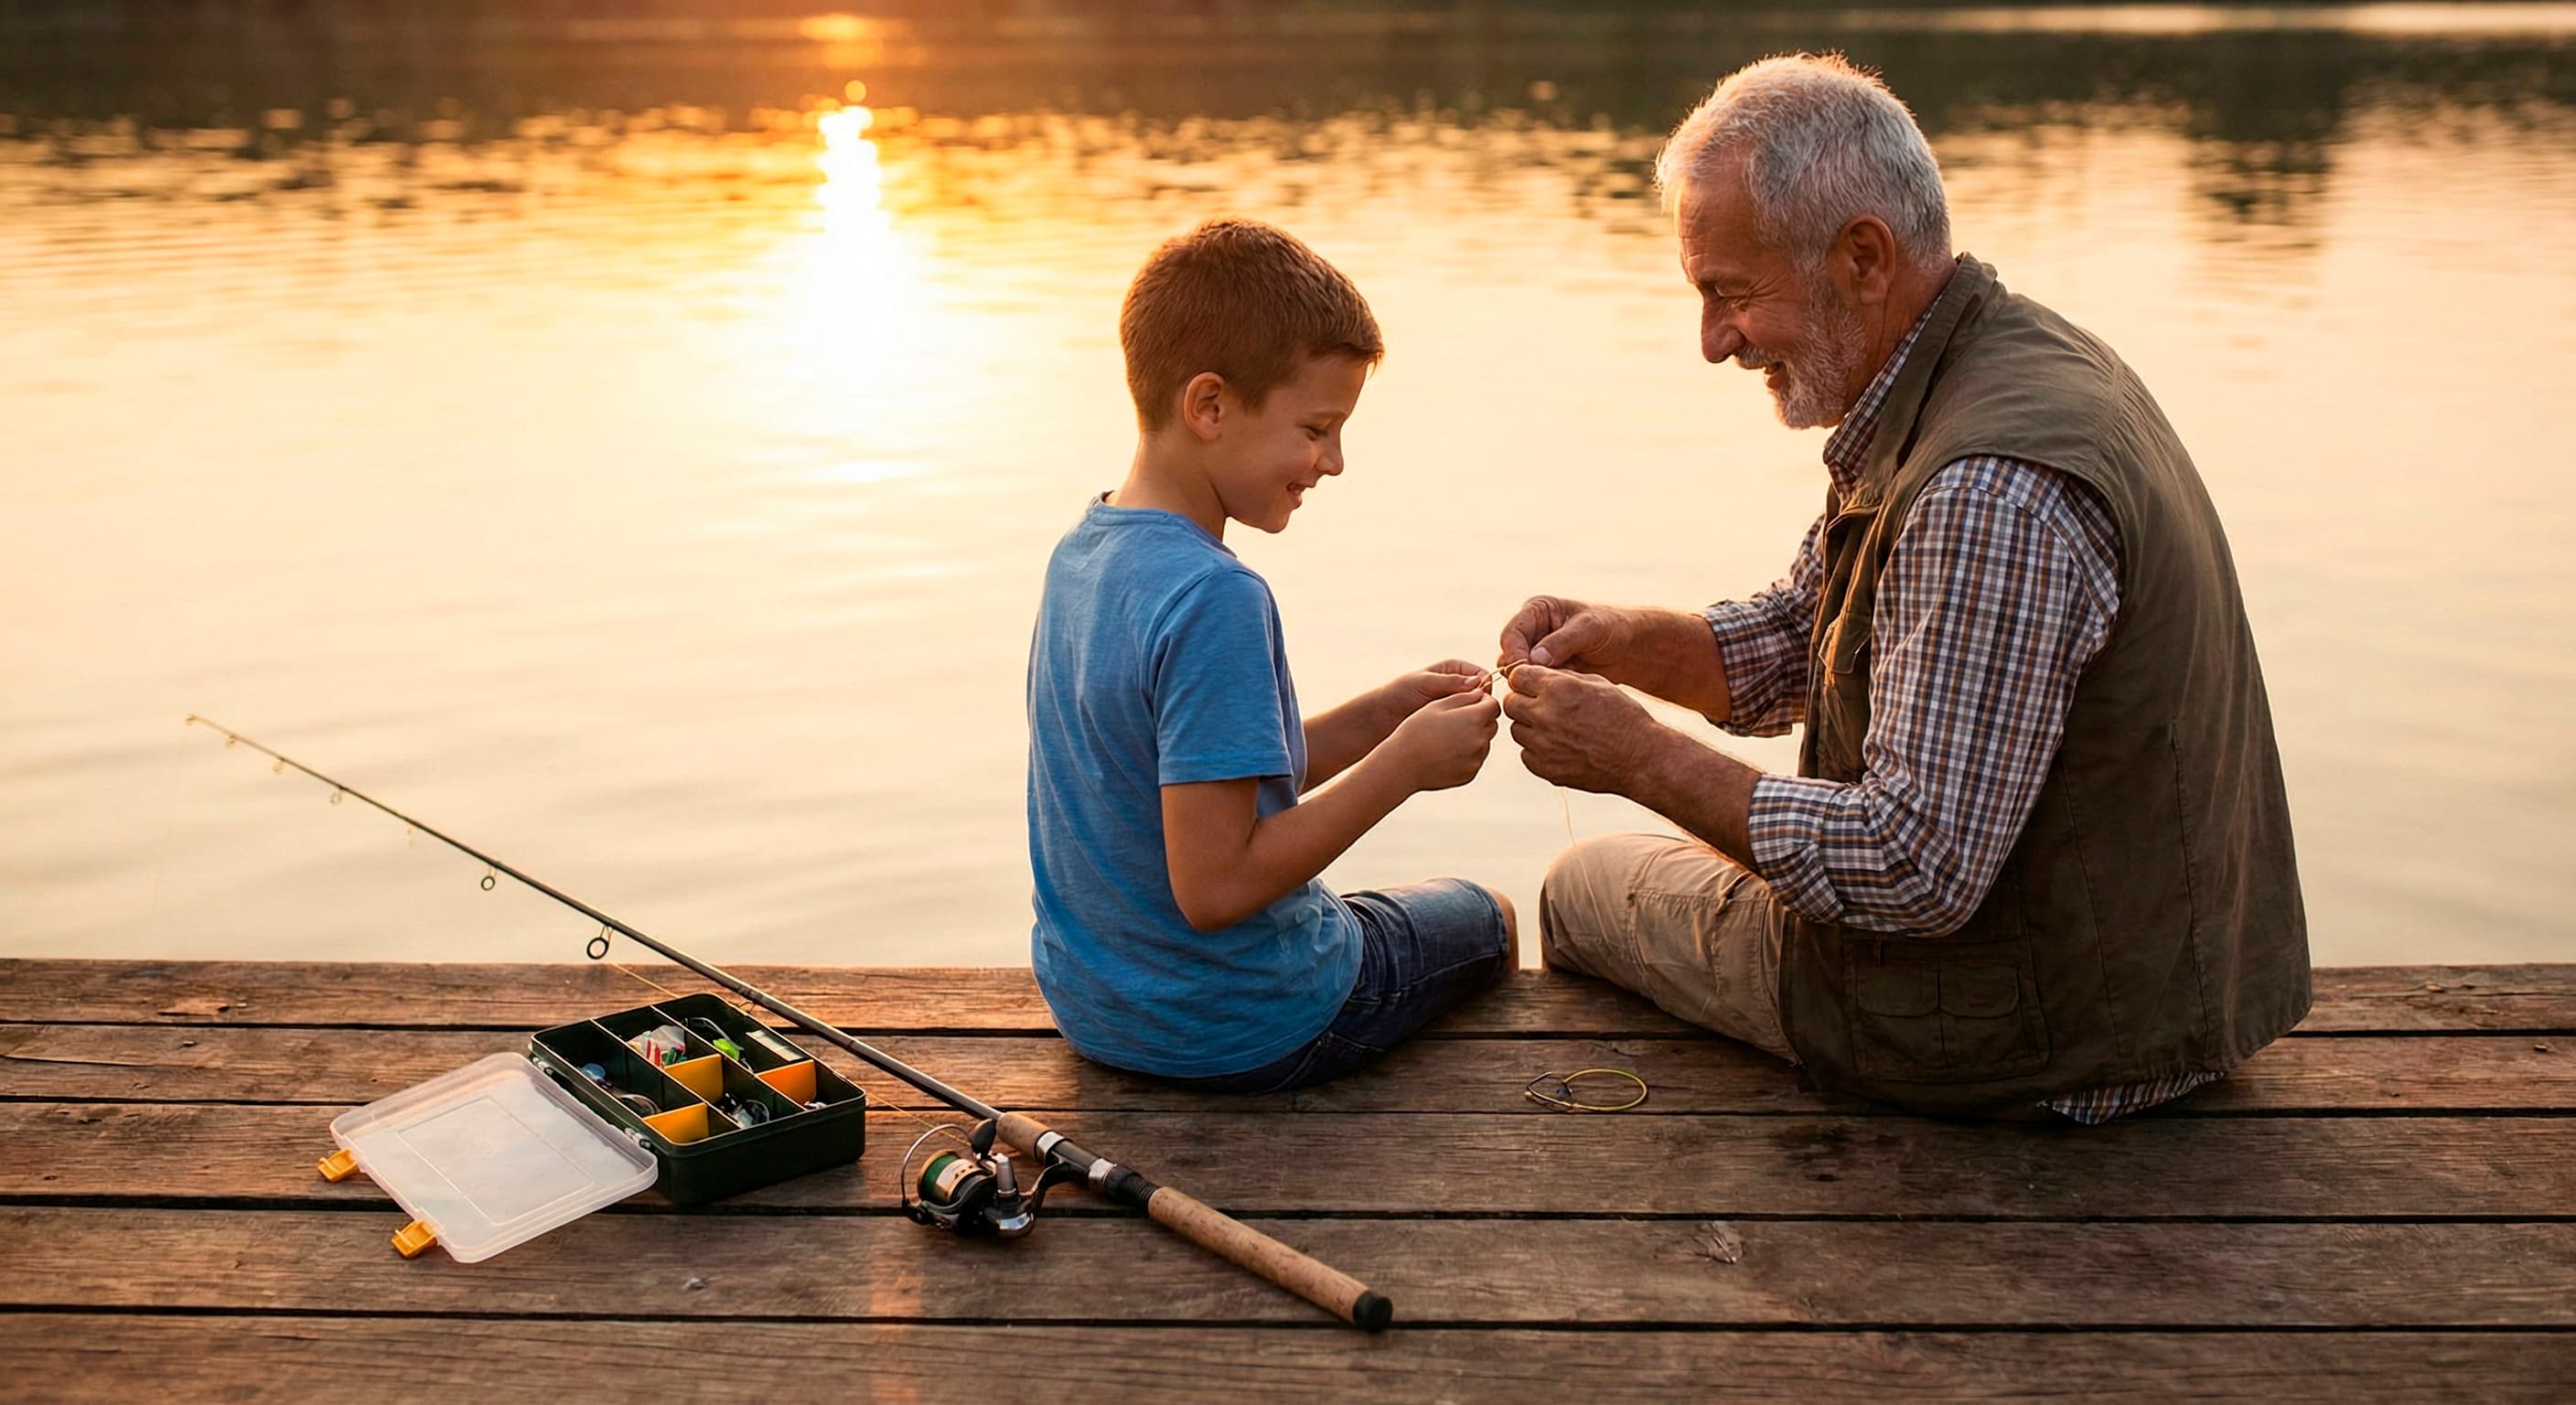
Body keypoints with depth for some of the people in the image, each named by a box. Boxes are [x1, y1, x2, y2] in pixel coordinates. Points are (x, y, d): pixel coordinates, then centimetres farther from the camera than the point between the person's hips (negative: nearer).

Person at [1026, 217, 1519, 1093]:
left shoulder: (1081, 552, -1)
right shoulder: (1216, 600, -29)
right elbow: (1215, 884, -29)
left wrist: (1383, 714, 1)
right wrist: (1404, 765, -22)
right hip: (1236, 1033, -8)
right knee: (1483, 920, 21)